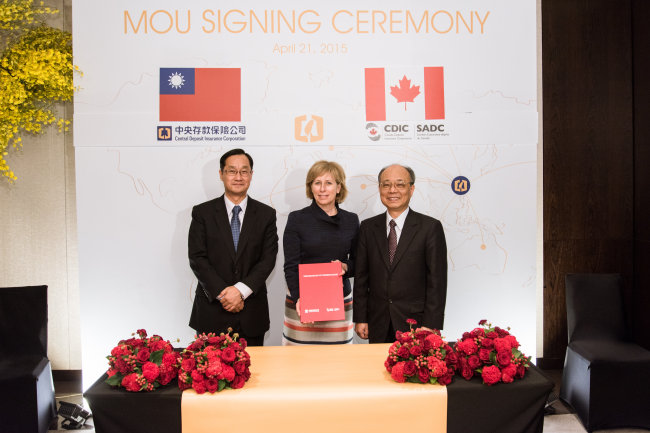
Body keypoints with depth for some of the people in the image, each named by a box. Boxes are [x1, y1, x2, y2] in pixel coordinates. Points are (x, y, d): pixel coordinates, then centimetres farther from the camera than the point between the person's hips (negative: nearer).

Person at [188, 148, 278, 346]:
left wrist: (241, 290, -14)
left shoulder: (266, 214, 5)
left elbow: (268, 259, -2)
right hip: (212, 311, -1)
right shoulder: (202, 212, 3)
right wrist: (222, 294, -13)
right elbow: (197, 258, -4)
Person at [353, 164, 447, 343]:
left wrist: (431, 325, -10)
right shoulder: (368, 227, 6)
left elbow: (437, 280, -5)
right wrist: (360, 318, 2)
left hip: (414, 322, -2)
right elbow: (361, 276, 7)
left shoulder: (431, 227, -3)